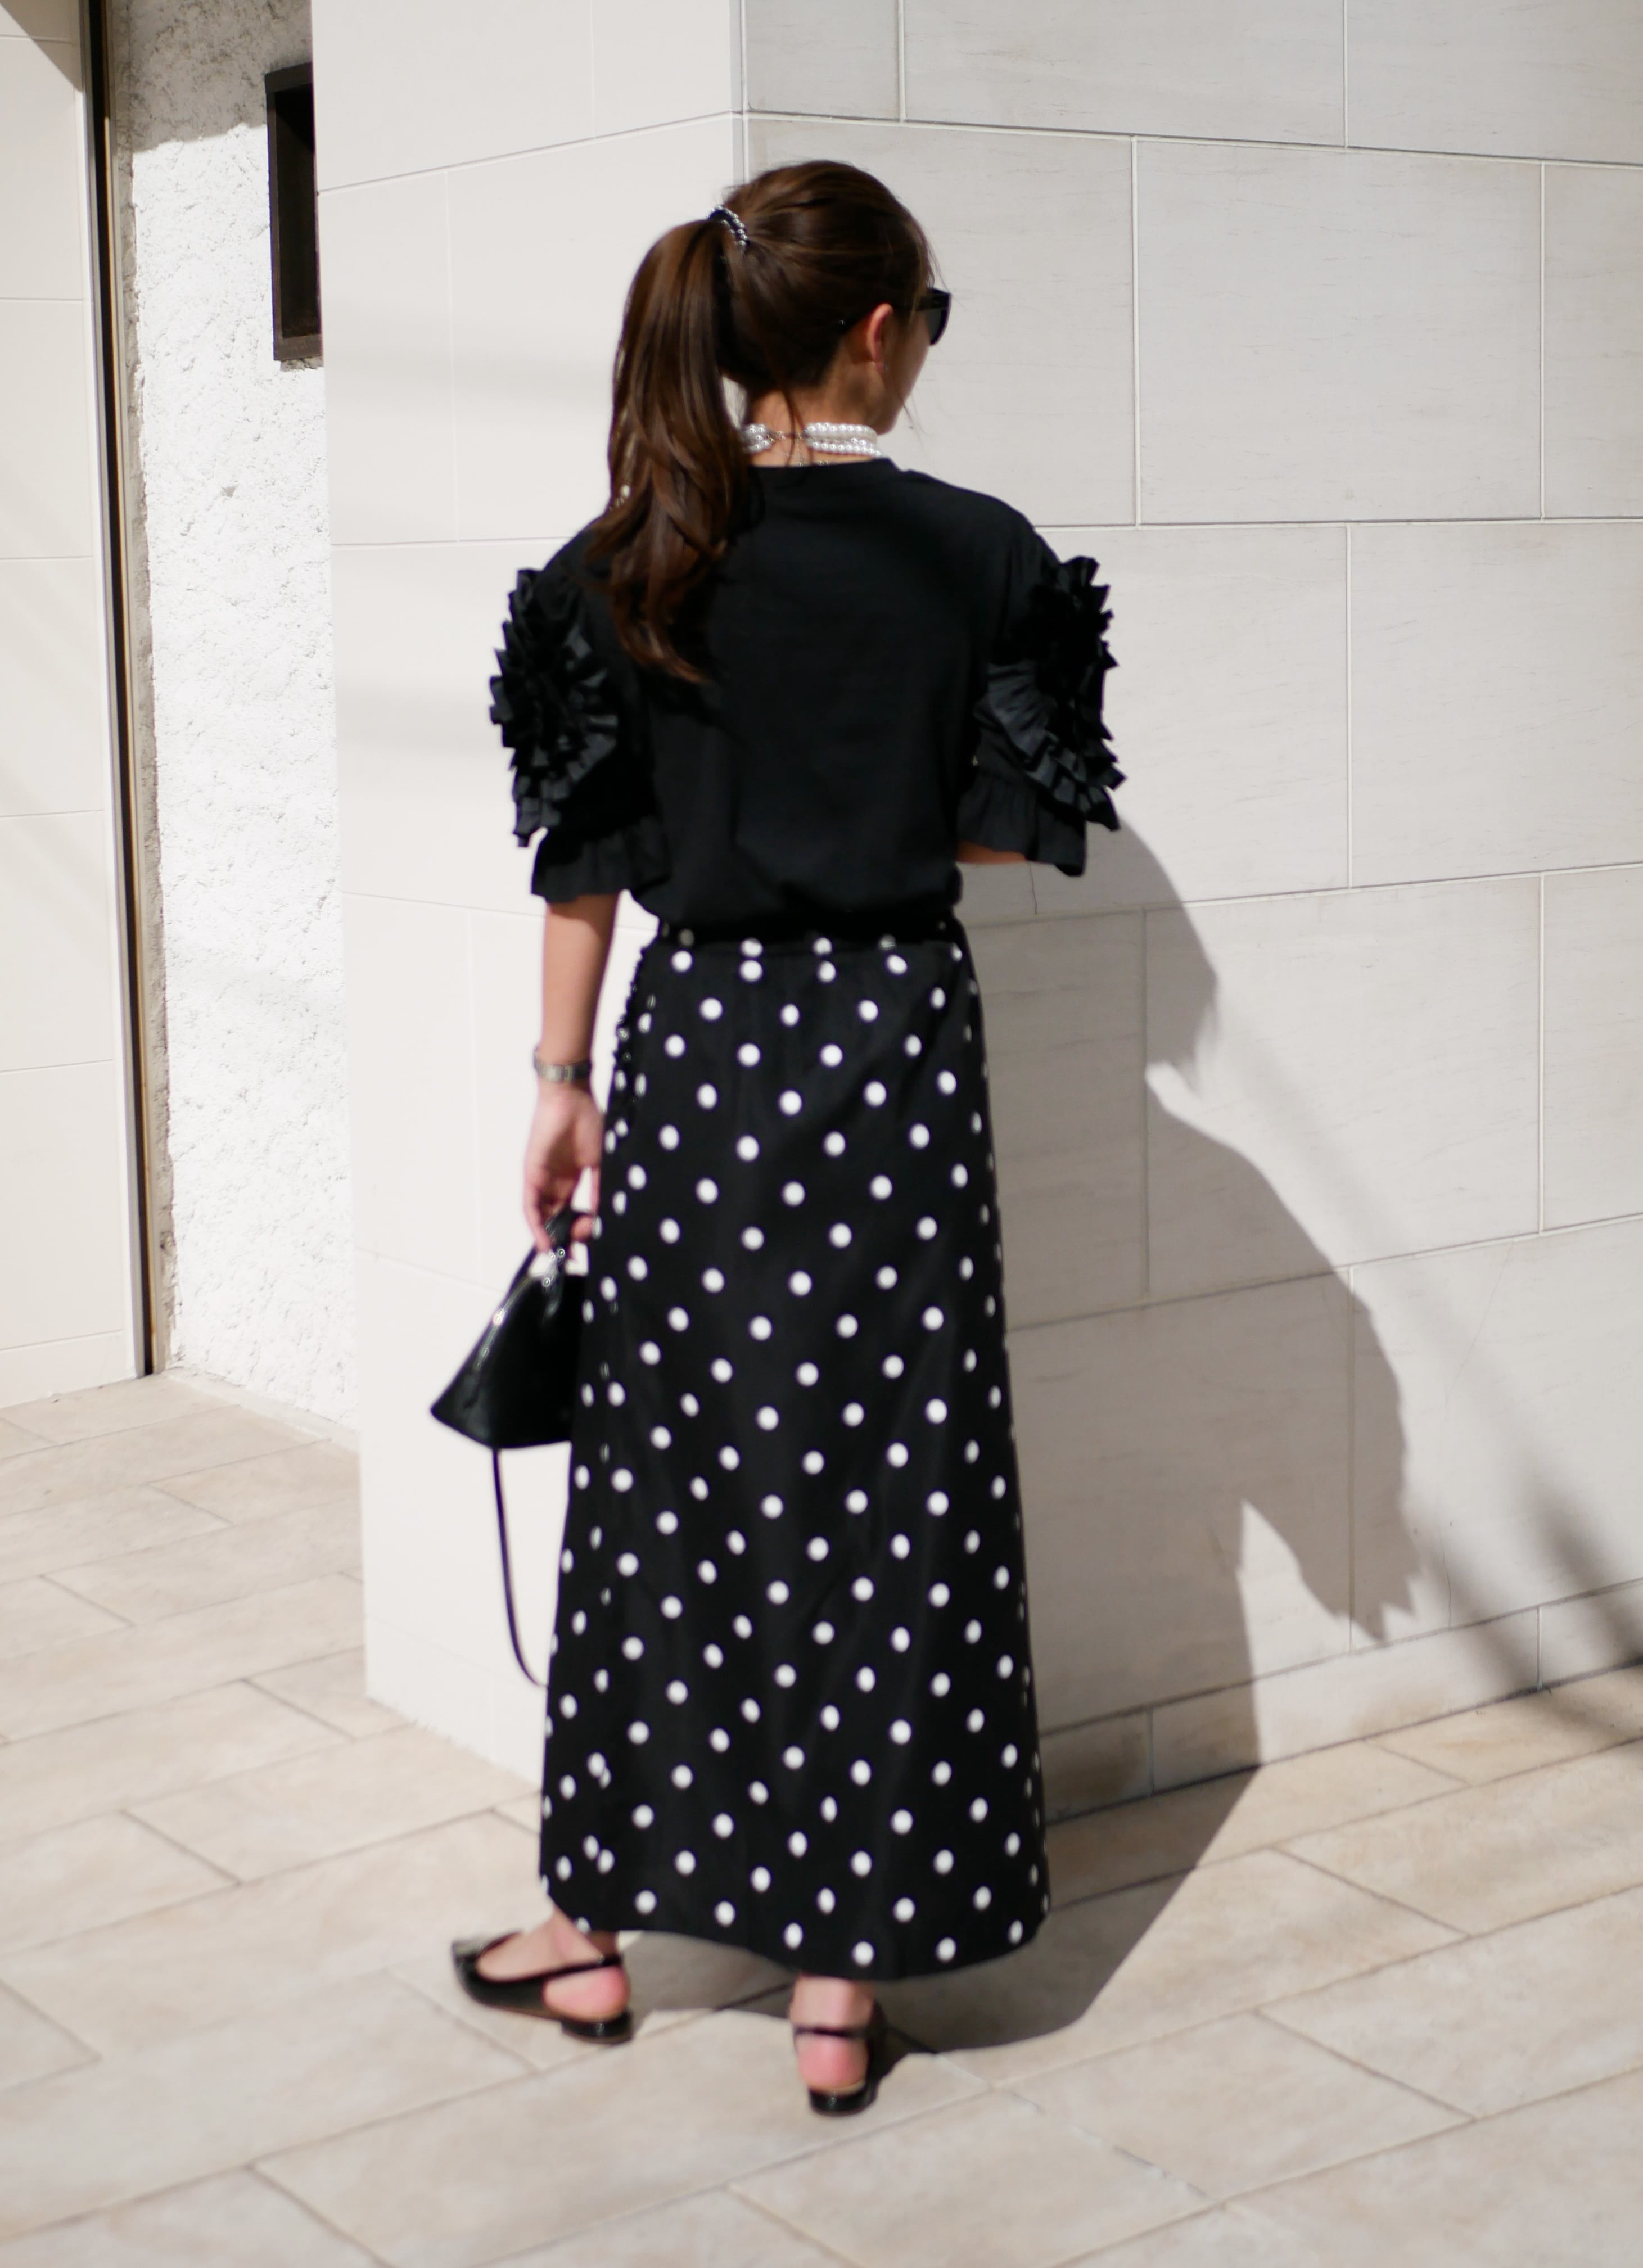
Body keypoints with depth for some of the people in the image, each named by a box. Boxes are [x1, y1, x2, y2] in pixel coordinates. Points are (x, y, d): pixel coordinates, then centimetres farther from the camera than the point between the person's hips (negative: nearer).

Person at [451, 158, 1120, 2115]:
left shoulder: (632, 558, 0)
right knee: (885, 1504, 5)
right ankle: (840, 1984, 12)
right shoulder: (976, 552, -5)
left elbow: (580, 843, 3)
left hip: (699, 1040, 2)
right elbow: (1019, 831, -1)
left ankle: (597, 1928, 25)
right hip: (892, 1039, -2)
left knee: (666, 1491, 13)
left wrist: (565, 1079, 10)